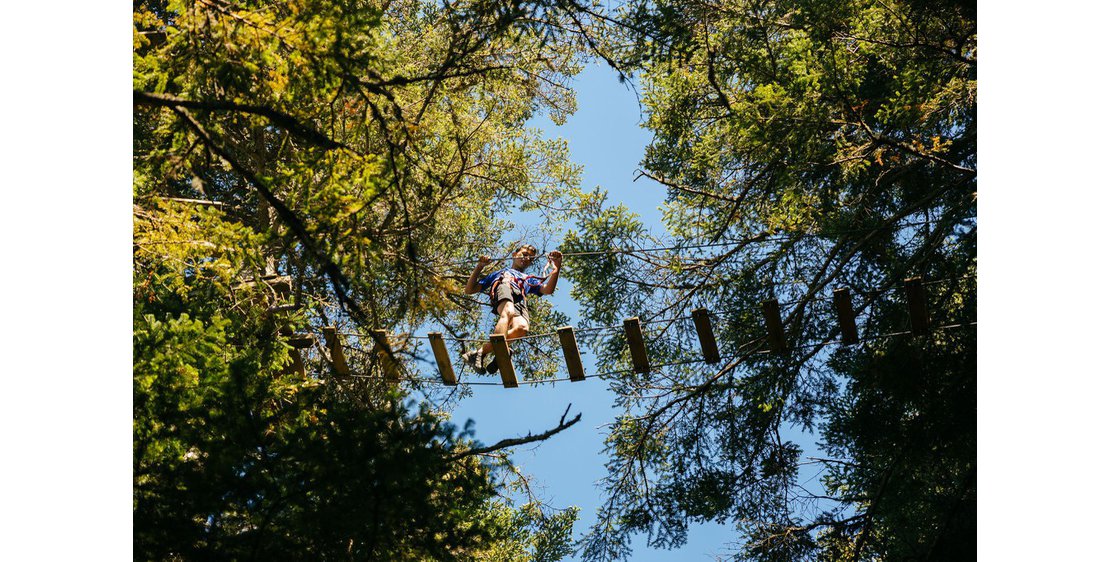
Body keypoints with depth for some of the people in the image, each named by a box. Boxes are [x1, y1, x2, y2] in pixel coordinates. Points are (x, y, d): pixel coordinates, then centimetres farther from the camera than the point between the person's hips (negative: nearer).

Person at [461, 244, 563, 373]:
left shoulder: (530, 279, 44)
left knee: (522, 327, -36)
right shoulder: (497, 274, 42)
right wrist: (479, 266, 22)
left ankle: (481, 352, -41)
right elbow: (469, 290, 32)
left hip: (520, 301, 1)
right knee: (508, 312, -40)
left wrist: (556, 268, 11)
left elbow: (548, 290, 22)